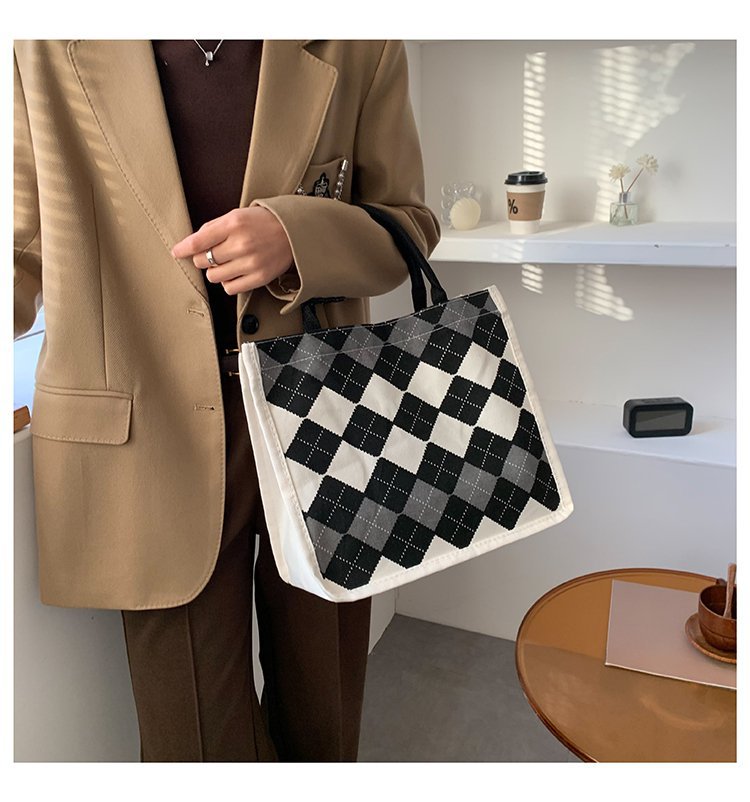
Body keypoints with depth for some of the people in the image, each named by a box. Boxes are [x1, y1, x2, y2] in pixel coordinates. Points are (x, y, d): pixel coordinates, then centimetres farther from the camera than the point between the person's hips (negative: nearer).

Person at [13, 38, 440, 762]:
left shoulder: (360, 45, 1)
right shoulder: (44, 48, 1)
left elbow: (408, 223, 6)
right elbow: (26, 246, 6)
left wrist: (298, 236, -15)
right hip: (153, 436, 0)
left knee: (320, 722, 19)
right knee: (196, 734, 10)